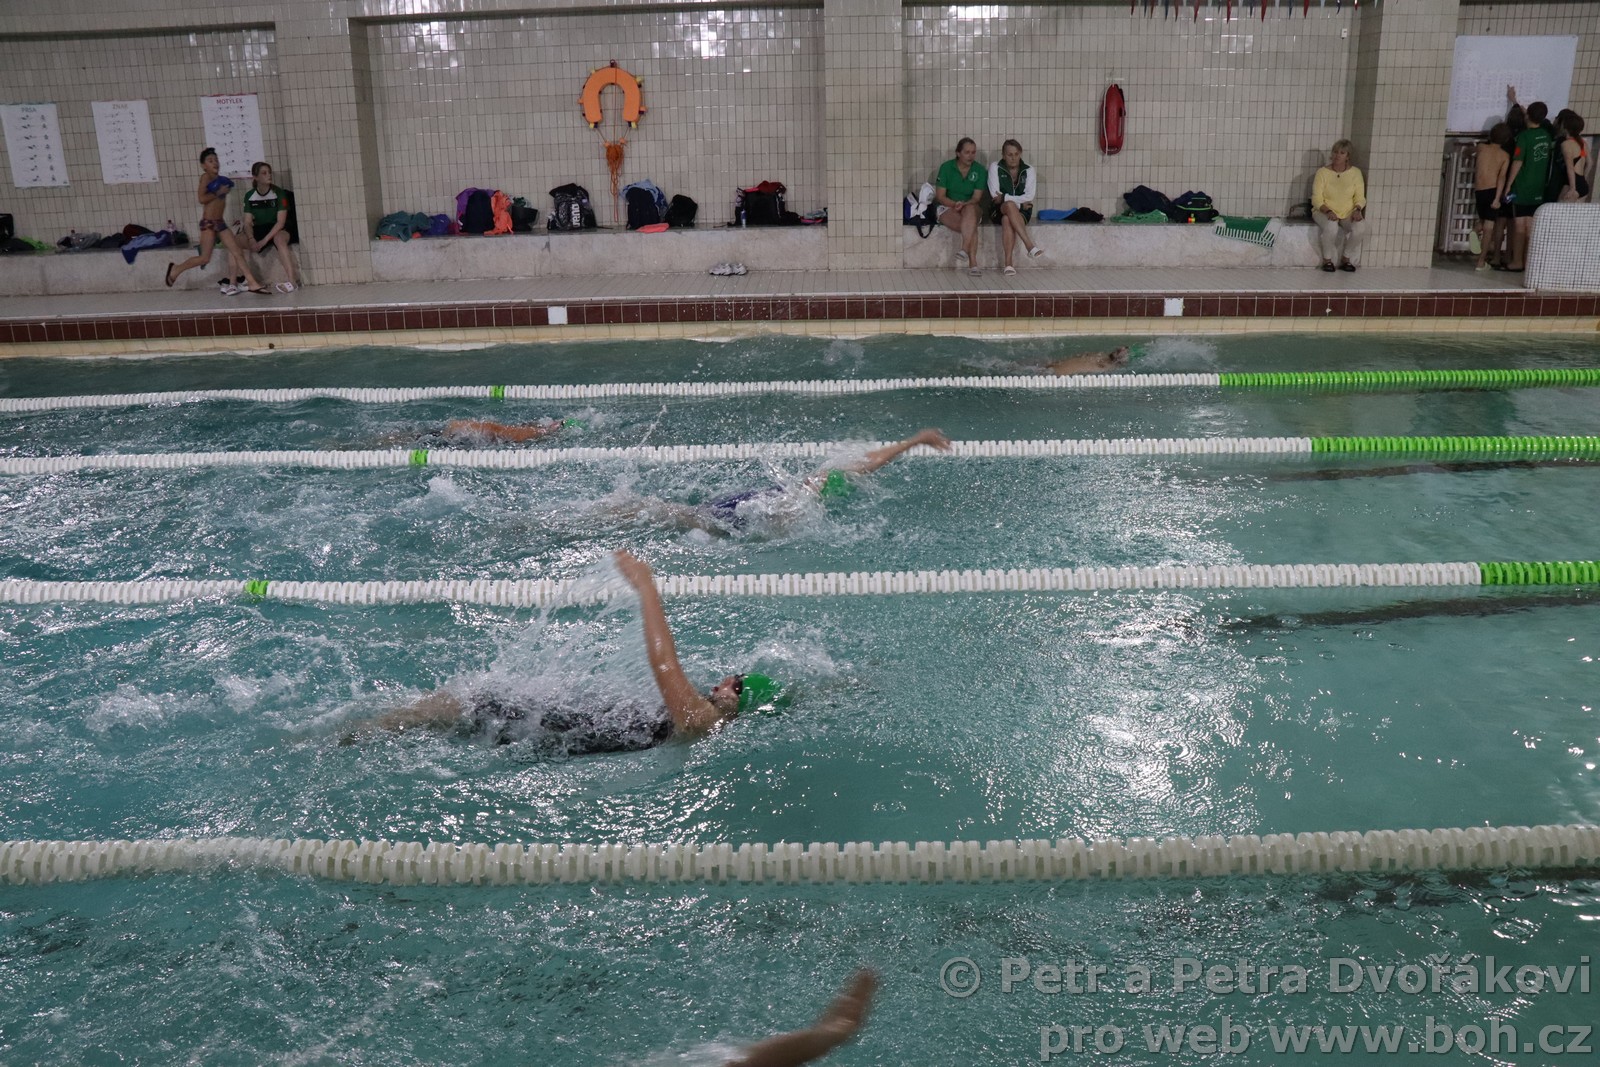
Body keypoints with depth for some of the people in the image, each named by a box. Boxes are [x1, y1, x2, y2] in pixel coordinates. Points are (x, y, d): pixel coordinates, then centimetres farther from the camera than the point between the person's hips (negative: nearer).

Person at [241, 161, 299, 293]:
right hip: (259, 230, 5)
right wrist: (251, 239, -23)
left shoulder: (279, 193, -11)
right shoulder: (249, 196, -1)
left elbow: (281, 222, -17)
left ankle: (291, 281, -47)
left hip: (278, 230, -5)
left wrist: (265, 240, -26)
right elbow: (248, 223, -2)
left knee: (278, 238, -39)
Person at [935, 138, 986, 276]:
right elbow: (940, 196, -4)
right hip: (947, 208, -1)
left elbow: (977, 197, -4)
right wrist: (955, 204, -22)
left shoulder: (979, 170, 3)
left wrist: (964, 204, -25)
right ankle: (973, 263, -37)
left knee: (970, 209, -38)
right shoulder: (946, 167, -2)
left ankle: (964, 251, -49)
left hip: (970, 208, 1)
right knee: (972, 227, -32)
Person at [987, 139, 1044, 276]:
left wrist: (1005, 197, -15)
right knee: (1010, 205, -37)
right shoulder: (995, 167, 1)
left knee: (1007, 219, -35)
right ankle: (1030, 246, -47)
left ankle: (1008, 263, -44)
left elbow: (1029, 197, -7)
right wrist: (1019, 201, -12)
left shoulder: (1028, 171, 5)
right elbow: (995, 195, -8)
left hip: (1021, 211, 1)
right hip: (999, 210, -1)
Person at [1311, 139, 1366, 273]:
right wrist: (1328, 211, -25)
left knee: (1360, 228, -28)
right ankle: (1327, 260, -12)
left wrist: (1357, 210, -18)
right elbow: (1317, 199, -9)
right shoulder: (1322, 172, -5)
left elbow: (1360, 197, 3)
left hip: (1348, 213, 3)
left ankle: (1346, 258, -4)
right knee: (1331, 227, -37)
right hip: (1324, 212, -2)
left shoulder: (1355, 172, 2)